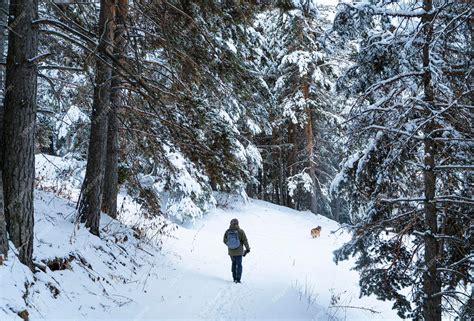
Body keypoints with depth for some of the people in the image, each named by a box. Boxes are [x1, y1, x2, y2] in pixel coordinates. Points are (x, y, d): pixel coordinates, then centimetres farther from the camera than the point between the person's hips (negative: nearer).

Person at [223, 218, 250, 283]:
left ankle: (234, 278, 23)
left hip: (231, 252, 3)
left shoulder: (227, 232, -8)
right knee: (239, 265, 11)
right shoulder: (240, 231, -15)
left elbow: (225, 241, 3)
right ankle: (238, 279, 5)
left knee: (234, 263, 22)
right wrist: (247, 249, 4)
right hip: (239, 252, -3)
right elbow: (245, 240, -10)